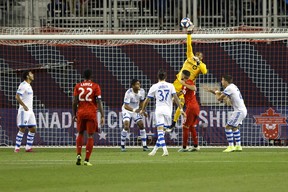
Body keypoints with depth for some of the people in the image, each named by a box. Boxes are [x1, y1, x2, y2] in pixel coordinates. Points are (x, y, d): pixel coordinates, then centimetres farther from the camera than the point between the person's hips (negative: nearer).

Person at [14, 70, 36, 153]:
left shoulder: (29, 86, 17)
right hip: (24, 111, -9)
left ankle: (28, 147, 12)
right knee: (22, 129, -10)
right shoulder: (23, 85, -11)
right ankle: (17, 148, -7)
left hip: (30, 111, 9)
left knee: (33, 129, 6)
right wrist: (24, 106, -25)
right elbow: (17, 96, -20)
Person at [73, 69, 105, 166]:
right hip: (91, 113, -2)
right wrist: (102, 116, -7)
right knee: (90, 136, 2)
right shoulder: (95, 86, -2)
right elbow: (99, 102, -7)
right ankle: (86, 160, -2)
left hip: (80, 113, 2)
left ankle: (78, 155, 3)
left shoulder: (78, 86, 4)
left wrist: (74, 114, 13)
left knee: (80, 134, 18)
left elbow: (74, 101, 3)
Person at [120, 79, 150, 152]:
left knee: (141, 125, -3)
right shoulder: (128, 93, -27)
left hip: (136, 110, 5)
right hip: (127, 110, -5)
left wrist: (140, 109, 5)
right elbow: (126, 106, -30)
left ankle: (144, 146, 4)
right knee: (126, 126, -20)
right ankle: (122, 146, -7)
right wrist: (133, 110, -45)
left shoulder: (142, 91, -11)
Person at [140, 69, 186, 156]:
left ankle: (165, 150, -24)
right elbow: (175, 97, -3)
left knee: (160, 131, -8)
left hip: (159, 110, -2)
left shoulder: (154, 87, 5)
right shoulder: (170, 86, 7)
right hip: (168, 110, 2)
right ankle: (154, 150, 14)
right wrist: (181, 109, -2)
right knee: (162, 132, 11)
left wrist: (143, 110, 23)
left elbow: (147, 100, 8)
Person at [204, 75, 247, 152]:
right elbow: (221, 94, 28)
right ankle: (238, 146, 23)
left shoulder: (229, 88, -14)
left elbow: (219, 98, -10)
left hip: (239, 111, -10)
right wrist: (211, 90, 24)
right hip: (243, 110, 10)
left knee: (228, 127, -9)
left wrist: (216, 92, 10)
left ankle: (231, 146, -12)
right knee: (235, 128, 22)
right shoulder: (233, 87, 17)